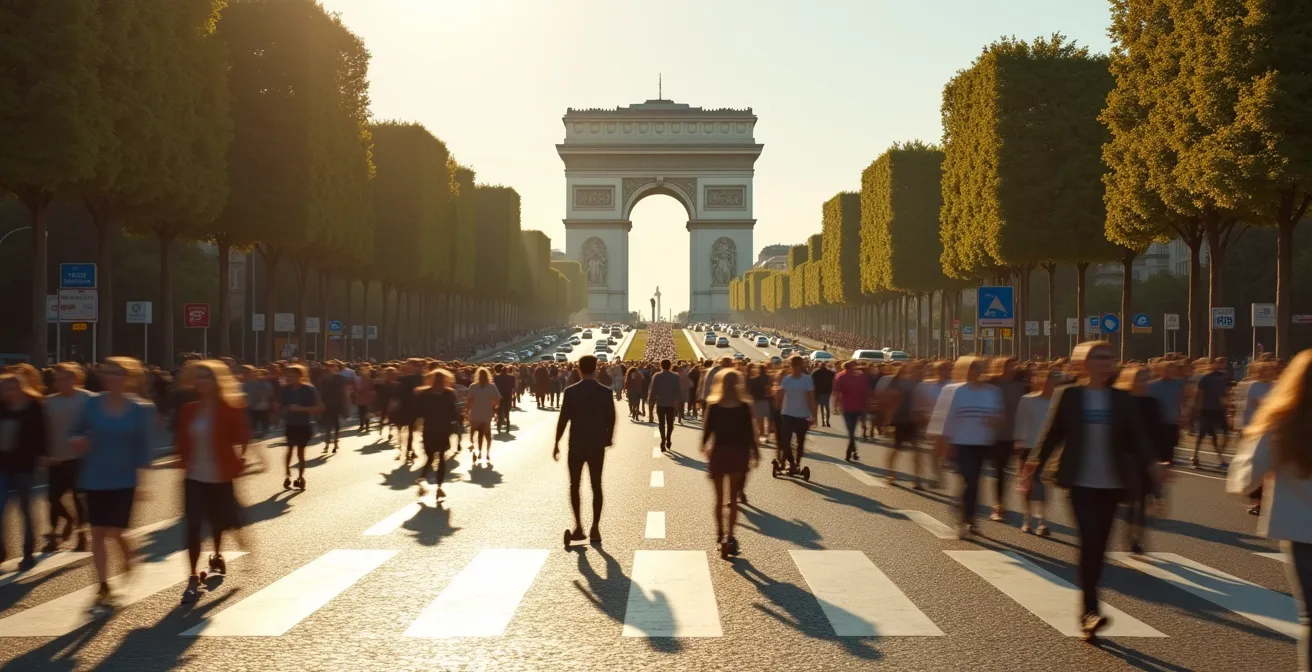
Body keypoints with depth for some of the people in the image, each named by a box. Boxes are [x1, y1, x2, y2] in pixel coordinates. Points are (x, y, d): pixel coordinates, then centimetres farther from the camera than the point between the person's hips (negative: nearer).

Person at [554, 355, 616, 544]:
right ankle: (595, 528, 4)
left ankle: (578, 527, 7)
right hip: (597, 445, 1)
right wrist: (608, 439, 15)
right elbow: (610, 419, -1)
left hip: (576, 445, -1)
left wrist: (557, 443, 2)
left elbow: (563, 419, -7)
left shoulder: (570, 391, -8)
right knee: (596, 486, 7)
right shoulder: (605, 392, -4)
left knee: (574, 486, 11)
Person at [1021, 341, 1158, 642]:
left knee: (1099, 545, 7)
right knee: (1089, 542, -14)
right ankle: (1091, 610, -15)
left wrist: (1151, 468, -12)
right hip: (1081, 482, -3)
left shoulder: (1122, 400, 5)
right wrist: (1033, 467, -8)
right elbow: (1052, 434, -1)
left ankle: (1087, 613, 17)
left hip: (1111, 483, 3)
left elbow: (1137, 438, 3)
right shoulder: (1068, 396, -2)